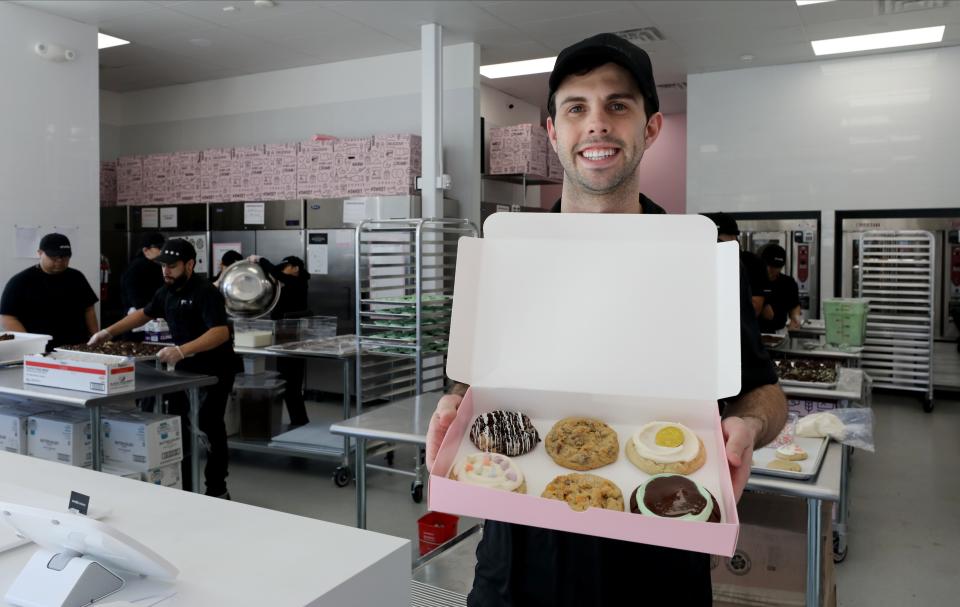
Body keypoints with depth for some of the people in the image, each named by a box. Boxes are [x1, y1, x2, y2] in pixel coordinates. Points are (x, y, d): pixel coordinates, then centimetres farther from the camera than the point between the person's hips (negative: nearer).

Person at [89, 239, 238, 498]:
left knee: (208, 426, -9)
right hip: (186, 368, 8)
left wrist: (182, 350, -45)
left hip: (214, 370, -8)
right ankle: (182, 485, 23)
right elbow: (144, 313, 23)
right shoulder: (167, 292, 6)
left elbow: (221, 332, -35)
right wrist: (109, 332, 13)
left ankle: (217, 491, 3)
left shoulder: (205, 293, -22)